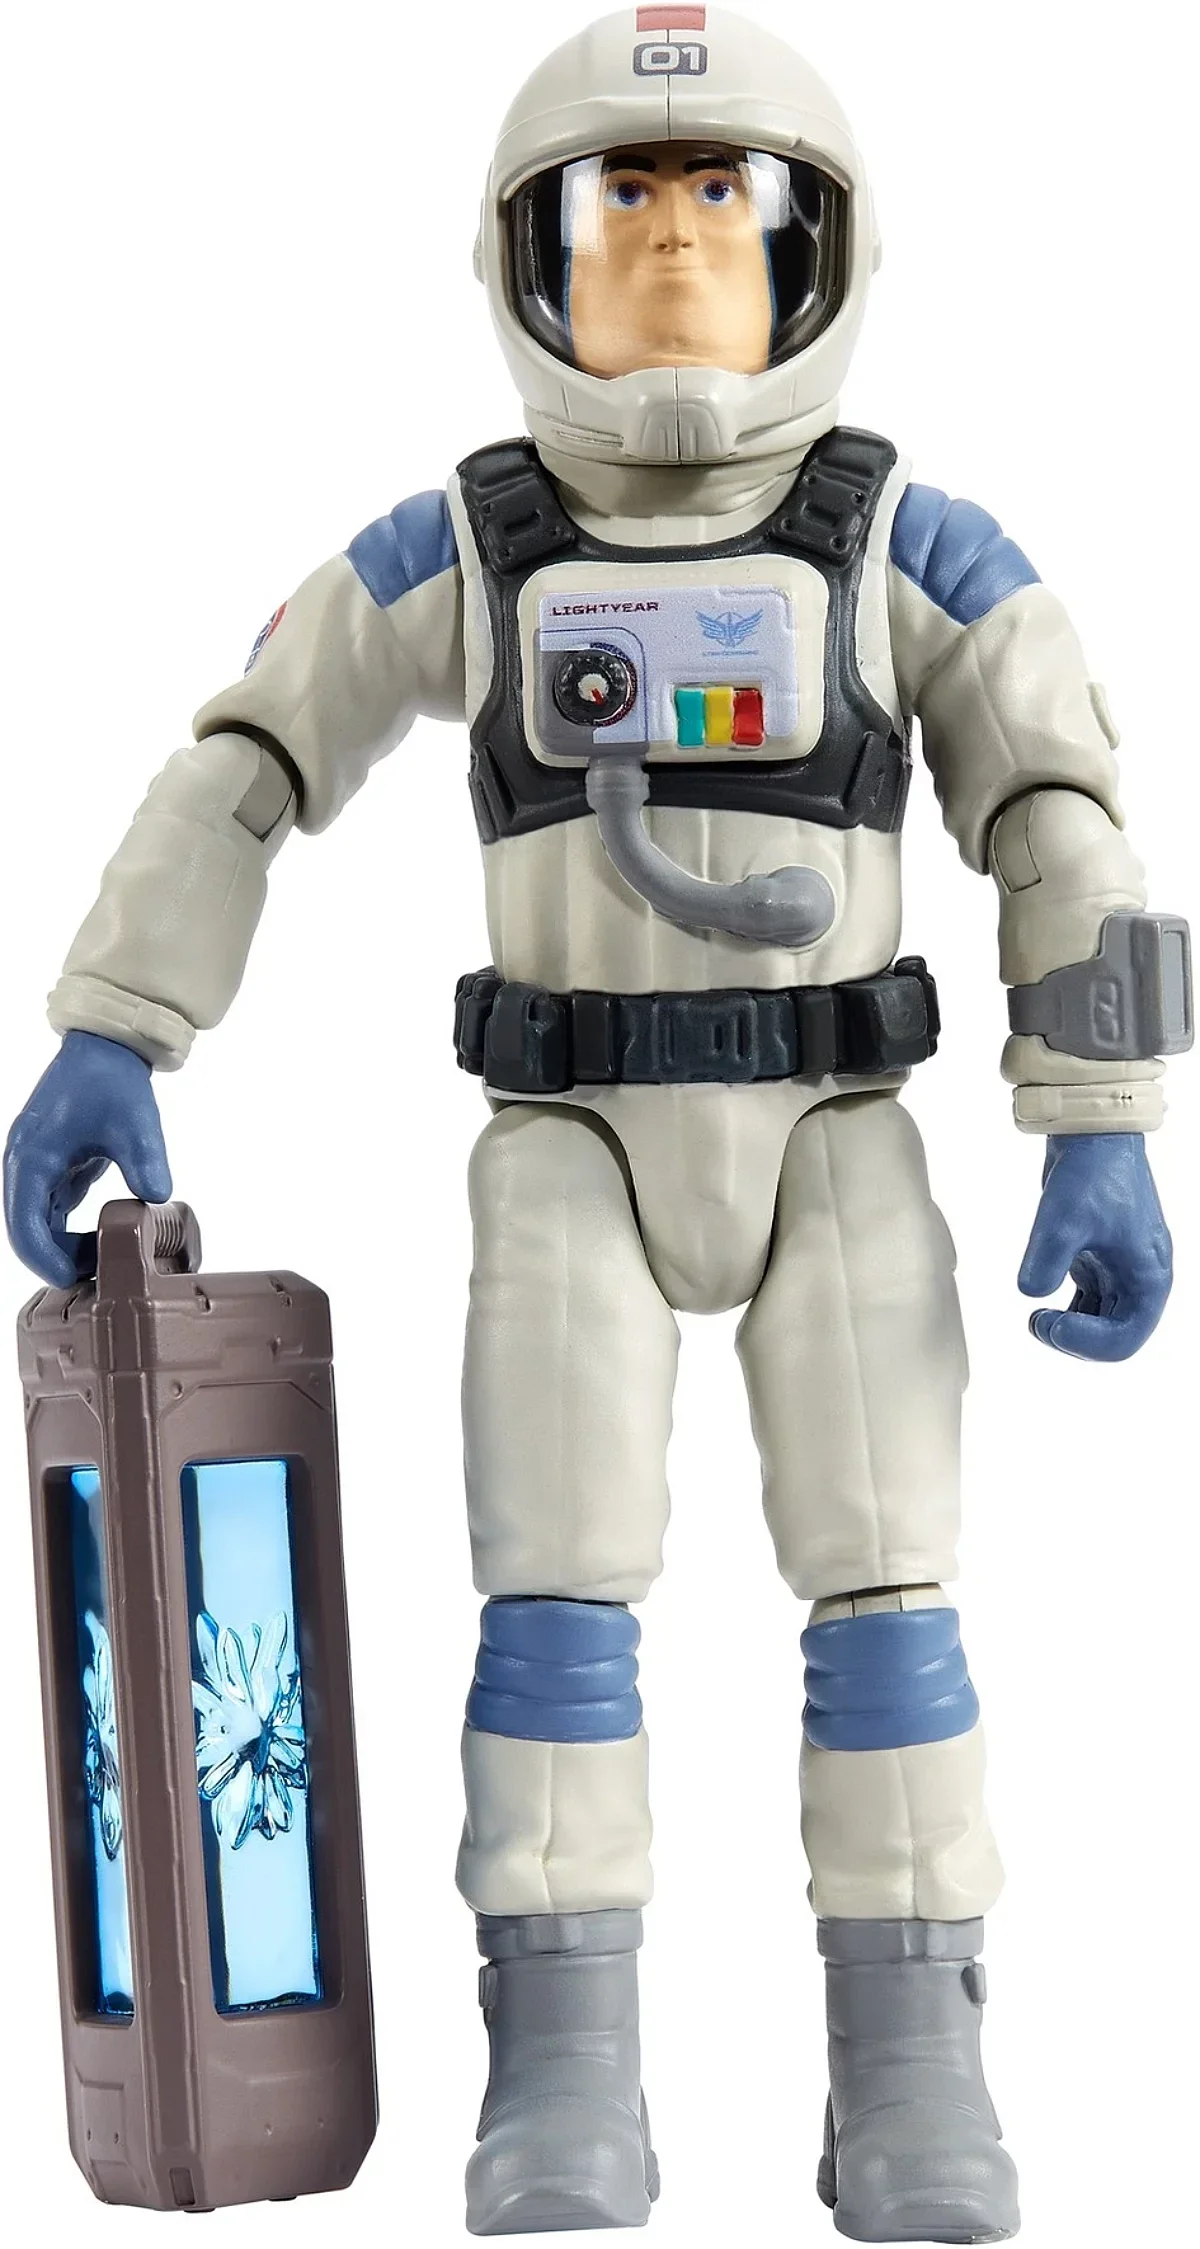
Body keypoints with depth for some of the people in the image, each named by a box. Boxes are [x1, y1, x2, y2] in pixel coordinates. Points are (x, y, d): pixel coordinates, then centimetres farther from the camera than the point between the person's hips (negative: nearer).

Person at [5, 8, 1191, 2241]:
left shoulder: (910, 543, -1)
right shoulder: (460, 547, 0)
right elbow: (237, 772, 1)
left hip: (834, 1143, 0)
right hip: (575, 1152, 0)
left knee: (880, 1587, -8)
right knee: (559, 1592, -10)